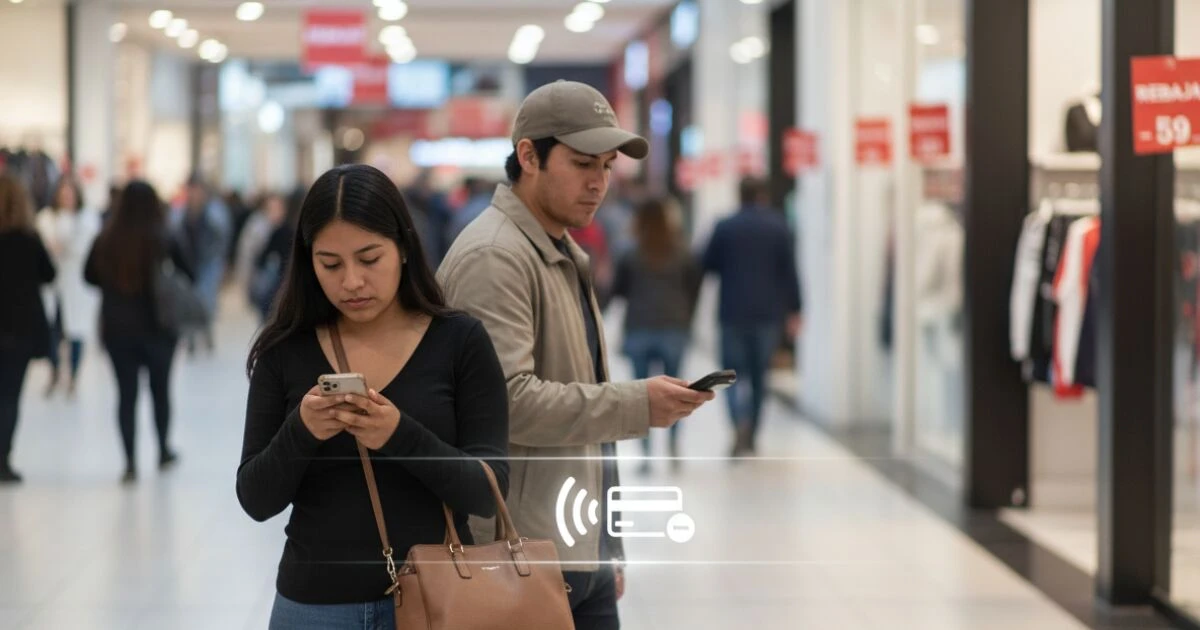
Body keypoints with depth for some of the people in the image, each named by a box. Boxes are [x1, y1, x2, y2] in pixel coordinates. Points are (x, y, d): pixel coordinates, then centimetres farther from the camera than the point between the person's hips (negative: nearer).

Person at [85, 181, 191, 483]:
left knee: (126, 393, 6)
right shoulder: (164, 242, -14)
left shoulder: (105, 240, -8)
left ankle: (130, 461, 0)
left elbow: (90, 276, 3)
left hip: (116, 329, 1)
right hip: (158, 328, -1)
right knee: (160, 389, 18)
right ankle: (164, 451, 30)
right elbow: (187, 279, -7)